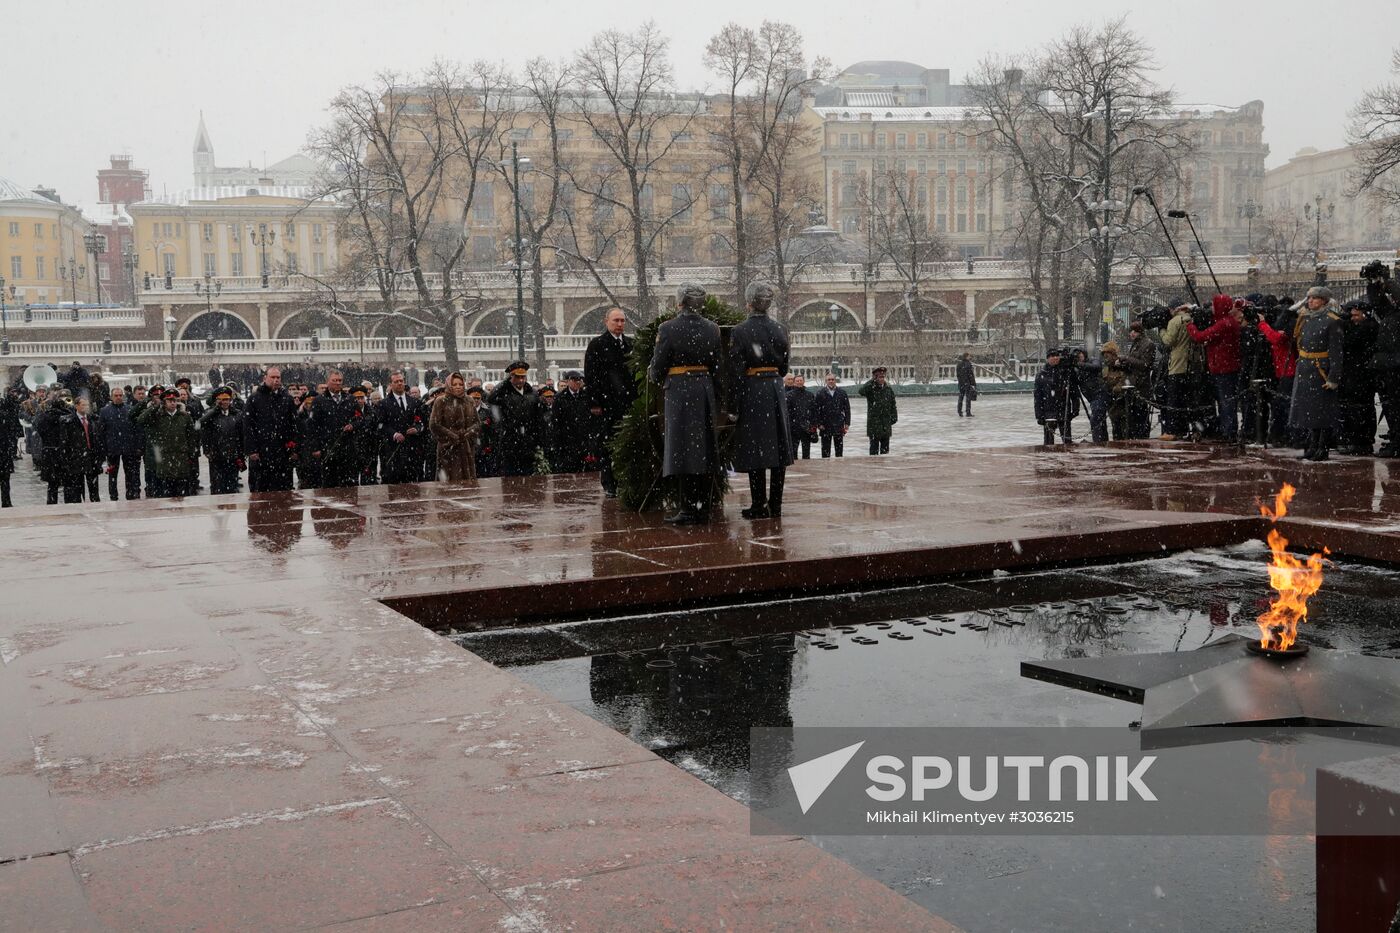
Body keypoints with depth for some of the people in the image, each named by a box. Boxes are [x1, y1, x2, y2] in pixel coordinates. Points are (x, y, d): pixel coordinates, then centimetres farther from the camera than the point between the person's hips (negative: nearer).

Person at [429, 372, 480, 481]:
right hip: (449, 449, -4)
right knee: (452, 481, -8)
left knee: (469, 480, 2)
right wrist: (453, 437, -10)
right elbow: (434, 425, -7)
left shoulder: (469, 402, 13)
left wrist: (468, 434, -8)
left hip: (467, 449, 4)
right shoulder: (442, 401, -1)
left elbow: (477, 423, 12)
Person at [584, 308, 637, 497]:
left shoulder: (631, 344, 14)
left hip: (629, 402, 4)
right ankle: (609, 485, 5)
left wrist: (638, 399, 7)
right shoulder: (597, 344, 0)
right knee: (606, 445, -1)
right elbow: (590, 376, -4)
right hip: (607, 403, -4)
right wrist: (594, 403, -11)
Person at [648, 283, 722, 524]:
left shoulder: (668, 329, -10)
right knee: (704, 449, 10)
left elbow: (658, 367, -6)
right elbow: (717, 366, 8)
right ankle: (702, 508, 14)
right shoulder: (712, 328, 4)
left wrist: (654, 377, 15)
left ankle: (689, 509, -2)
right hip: (706, 391, 5)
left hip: (679, 392, -5)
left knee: (682, 449, -1)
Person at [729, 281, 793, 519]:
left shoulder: (740, 332, -10)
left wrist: (733, 405, -7)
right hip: (776, 389, 5)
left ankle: (759, 505, 2)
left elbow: (735, 372, -11)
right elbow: (784, 367, 11)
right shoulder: (780, 330, 4)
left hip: (752, 391, -5)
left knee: (754, 448, 0)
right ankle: (775, 505, 11)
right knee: (777, 448, 8)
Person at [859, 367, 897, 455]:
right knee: (874, 448, -1)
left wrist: (894, 417, 4)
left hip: (886, 424, 4)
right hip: (874, 424, -4)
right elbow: (862, 391, -27)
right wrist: (872, 381, -22)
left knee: (885, 449, 10)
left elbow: (893, 405, 15)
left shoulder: (888, 389, 10)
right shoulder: (871, 389, -4)